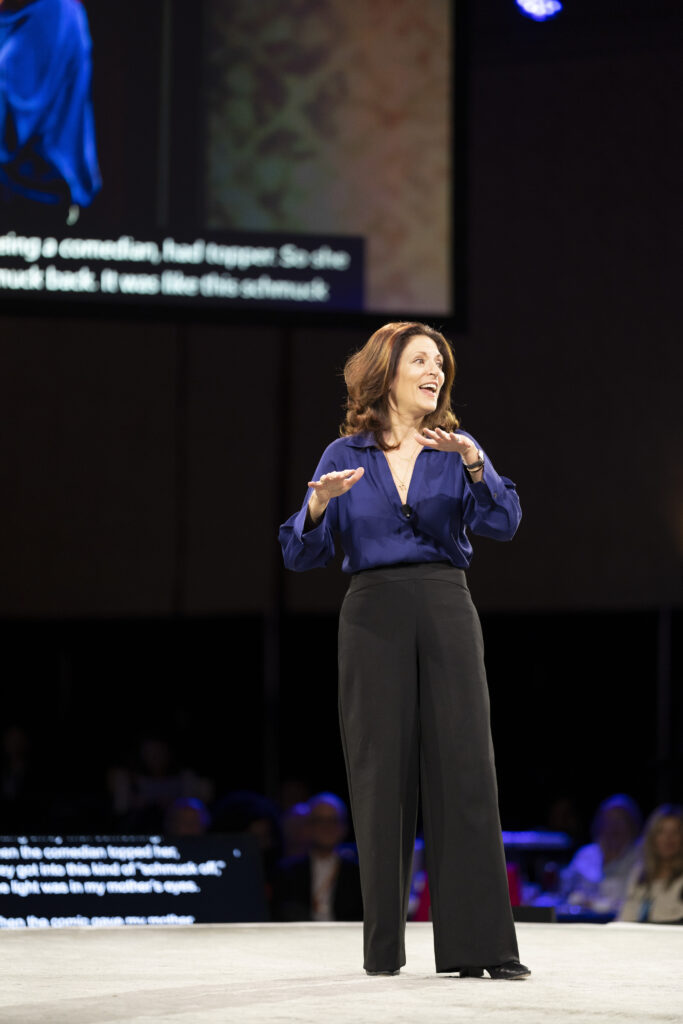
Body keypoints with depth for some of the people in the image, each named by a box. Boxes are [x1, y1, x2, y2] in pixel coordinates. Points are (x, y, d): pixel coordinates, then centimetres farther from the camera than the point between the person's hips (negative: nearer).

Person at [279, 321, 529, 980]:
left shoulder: (455, 450, 10)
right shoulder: (345, 456, 8)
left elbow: (502, 524, -5)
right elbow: (302, 554, 3)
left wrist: (473, 462, -21)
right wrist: (320, 504, -17)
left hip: (445, 610, 1)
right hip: (374, 614, -1)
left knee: (464, 766, -7)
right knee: (381, 772, -1)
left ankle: (478, 944, -8)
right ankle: (383, 947, 7)